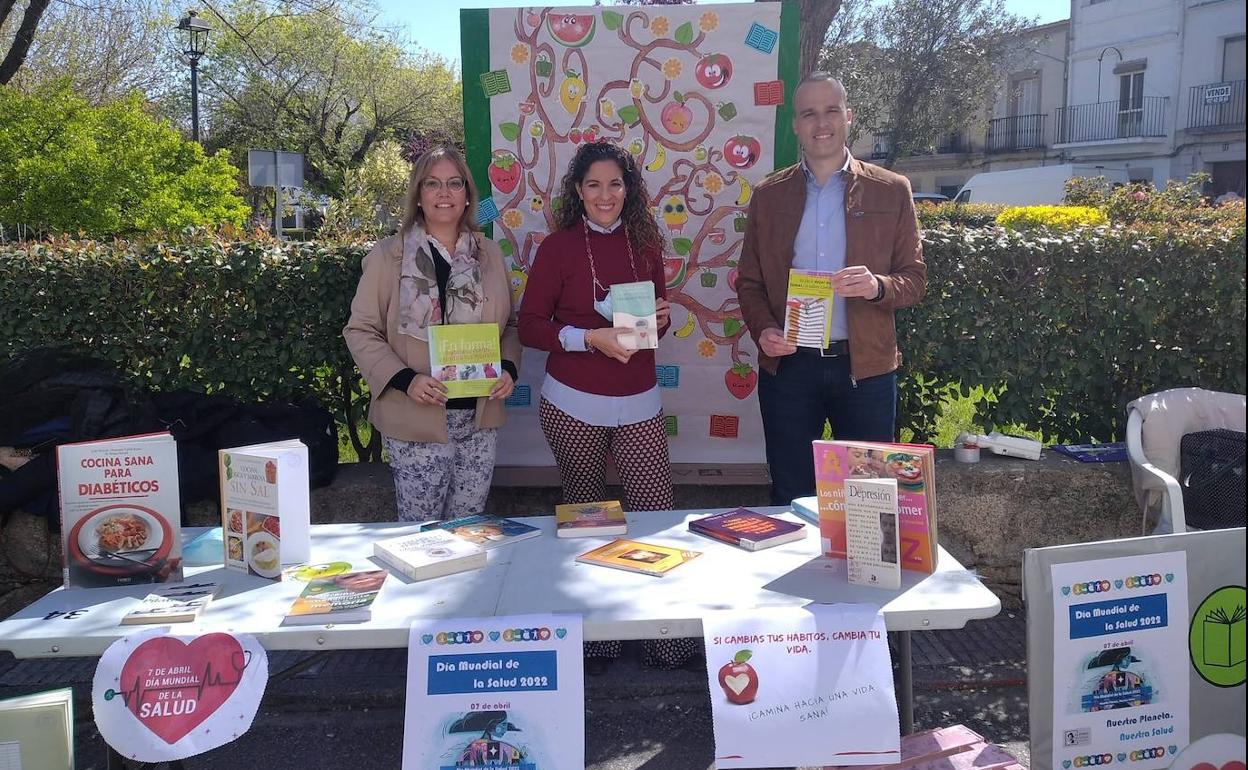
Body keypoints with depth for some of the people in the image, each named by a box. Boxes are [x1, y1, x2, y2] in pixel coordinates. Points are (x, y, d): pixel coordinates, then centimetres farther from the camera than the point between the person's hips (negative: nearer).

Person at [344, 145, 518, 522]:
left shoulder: (489, 254, 9)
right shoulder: (388, 255, -3)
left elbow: (509, 324, 16)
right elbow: (361, 330, -4)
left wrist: (508, 368, -3)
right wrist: (405, 379, -18)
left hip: (479, 418, 4)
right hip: (417, 419, -4)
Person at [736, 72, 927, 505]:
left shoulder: (890, 191, 3)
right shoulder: (768, 196, 7)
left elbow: (915, 279, 3)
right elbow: (749, 282, 9)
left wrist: (878, 287, -19)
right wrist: (762, 330, -10)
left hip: (865, 367, -1)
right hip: (788, 365, 1)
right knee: (791, 499, 10)